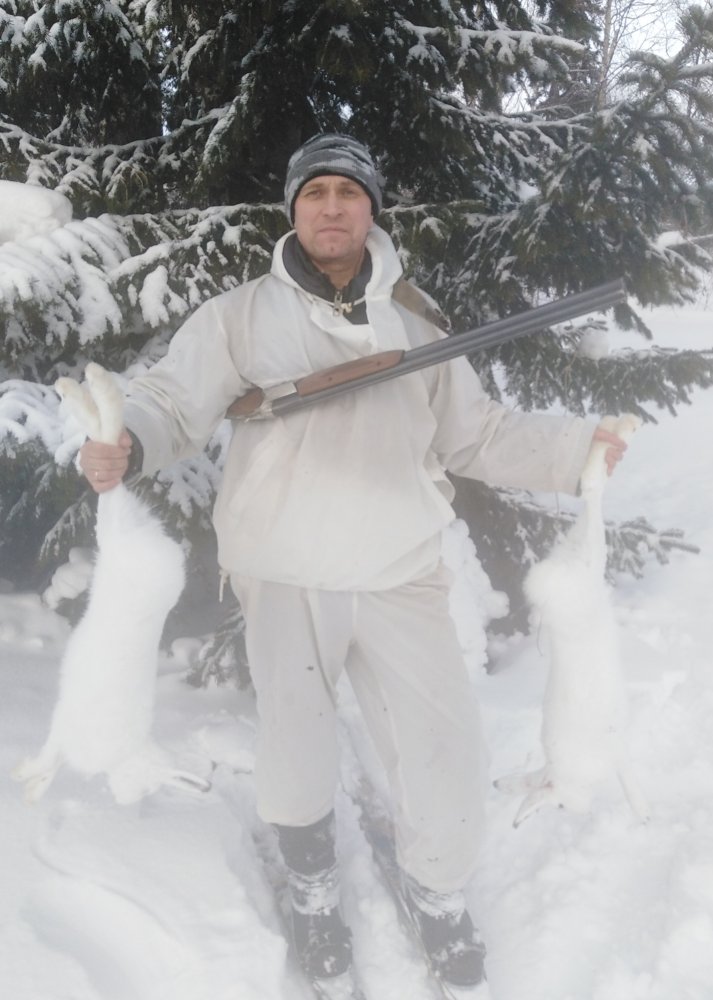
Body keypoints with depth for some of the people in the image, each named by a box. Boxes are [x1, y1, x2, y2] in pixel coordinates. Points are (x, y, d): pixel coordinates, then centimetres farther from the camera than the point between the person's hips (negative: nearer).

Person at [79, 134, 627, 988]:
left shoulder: (414, 325, 10)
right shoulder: (240, 316, 2)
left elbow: (477, 434, 12)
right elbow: (173, 400, -5)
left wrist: (574, 447, 3)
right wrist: (124, 442, -26)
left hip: (399, 574, 2)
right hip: (284, 574, -1)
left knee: (446, 758, 6)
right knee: (295, 751, 14)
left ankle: (437, 891, 38)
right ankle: (312, 888, 45)